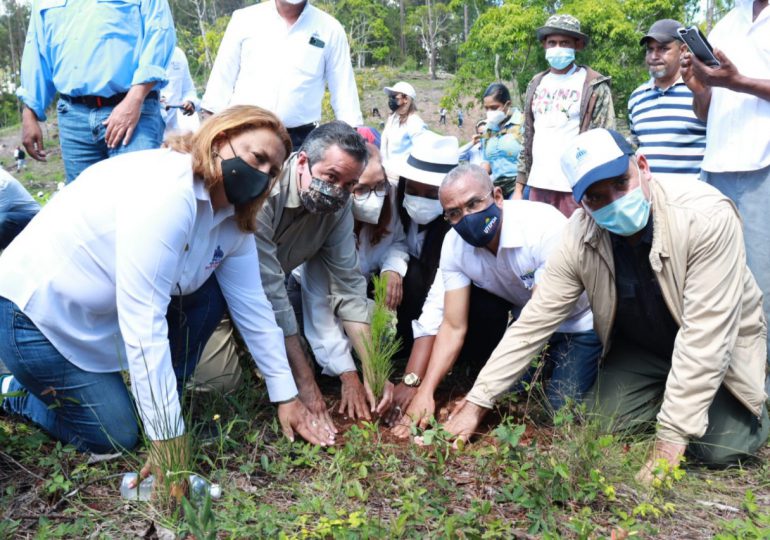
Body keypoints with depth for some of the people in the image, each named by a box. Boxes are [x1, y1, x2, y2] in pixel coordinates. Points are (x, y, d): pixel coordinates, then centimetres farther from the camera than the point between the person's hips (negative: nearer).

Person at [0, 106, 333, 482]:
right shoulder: (166, 191, -31)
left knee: (208, 295, -6)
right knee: (118, 438, -5)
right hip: (38, 310, -8)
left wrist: (286, 396, 0)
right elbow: (143, 320, -34)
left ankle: (163, 402, 7)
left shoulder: (233, 221, -5)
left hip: (103, 318, 8)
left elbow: (253, 308, 0)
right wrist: (167, 438, -30)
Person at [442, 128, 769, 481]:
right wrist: (477, 402, -18)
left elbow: (704, 334, -34)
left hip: (719, 349, -3)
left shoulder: (706, 215, -34)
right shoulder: (581, 237, -22)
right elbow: (534, 322, -17)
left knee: (720, 448, -17)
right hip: (640, 348, 3)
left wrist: (671, 438, -34)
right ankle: (664, 392, 21)